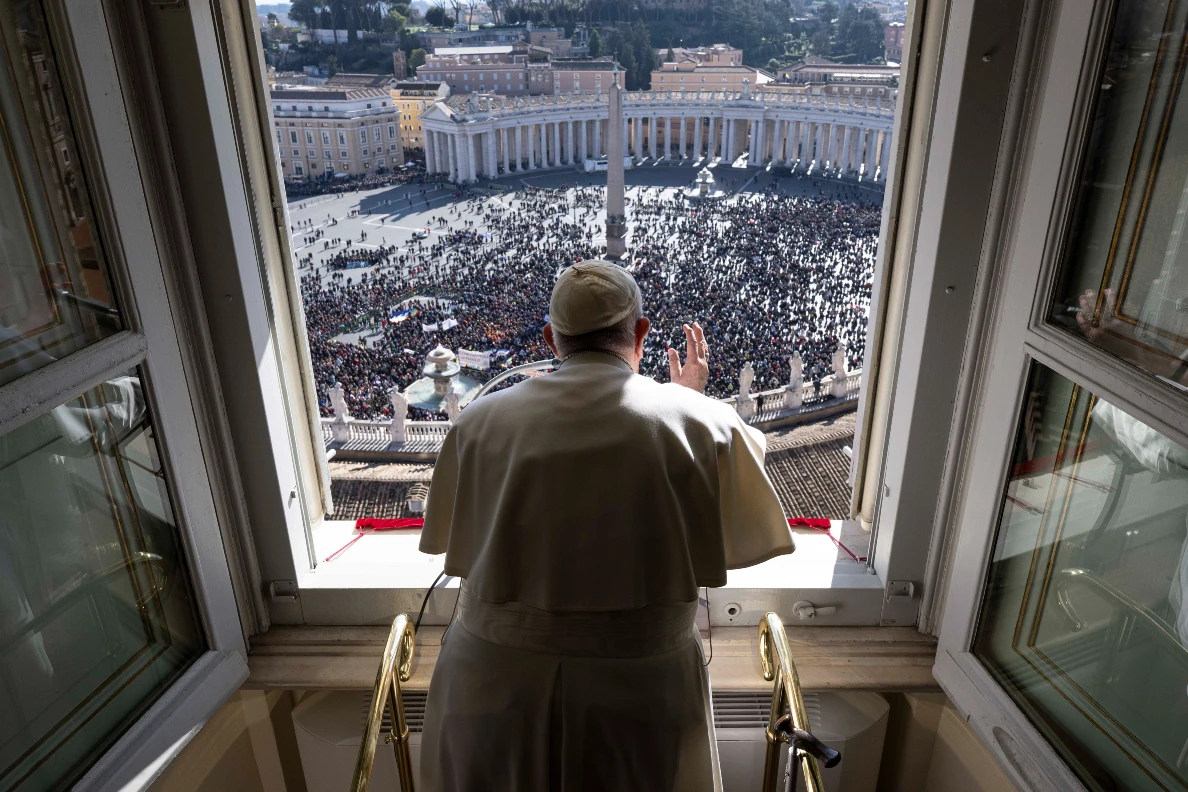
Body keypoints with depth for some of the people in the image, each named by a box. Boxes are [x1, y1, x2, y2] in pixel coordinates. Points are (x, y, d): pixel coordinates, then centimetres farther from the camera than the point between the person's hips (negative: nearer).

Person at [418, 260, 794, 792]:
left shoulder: (480, 422, -9)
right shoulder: (700, 425, -14)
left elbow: (451, 542, 6)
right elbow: (743, 537, 3)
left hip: (495, 683, 2)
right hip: (638, 686, -1)